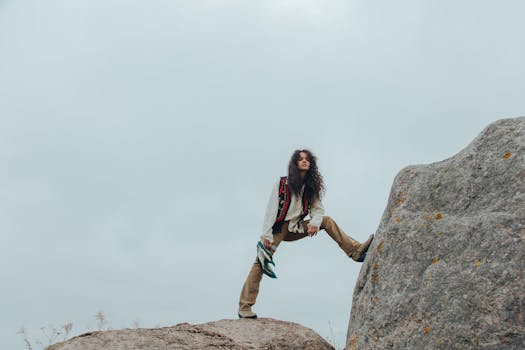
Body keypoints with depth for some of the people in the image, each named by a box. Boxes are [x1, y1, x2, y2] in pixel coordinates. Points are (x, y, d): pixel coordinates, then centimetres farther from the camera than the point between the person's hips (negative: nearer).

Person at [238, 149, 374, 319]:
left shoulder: (311, 187, 4)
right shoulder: (282, 183, -9)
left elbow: (318, 209, 3)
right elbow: (271, 209, -12)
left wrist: (315, 223, -21)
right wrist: (266, 235, -19)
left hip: (295, 228, 5)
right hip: (278, 227, -5)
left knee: (327, 221, -7)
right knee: (261, 261, -21)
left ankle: (356, 250, -11)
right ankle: (244, 308, -24)